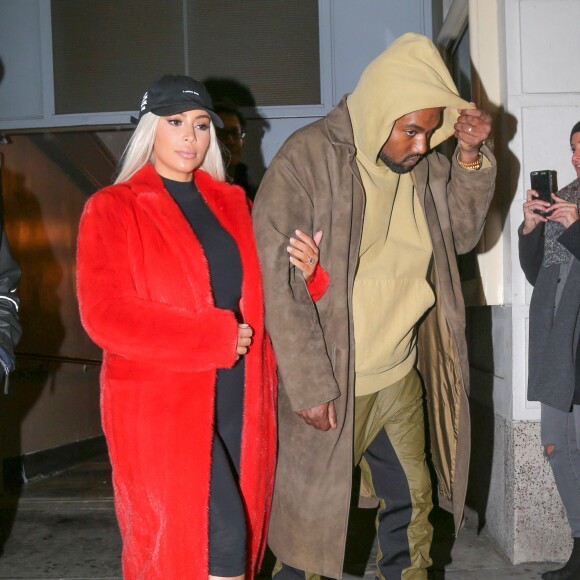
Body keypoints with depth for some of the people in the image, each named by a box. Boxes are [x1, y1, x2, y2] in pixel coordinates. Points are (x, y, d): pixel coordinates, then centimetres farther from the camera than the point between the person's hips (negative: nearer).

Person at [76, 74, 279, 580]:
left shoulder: (231, 203, 13)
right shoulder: (112, 210, -3)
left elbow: (259, 294, 17)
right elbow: (106, 315, -14)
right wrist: (217, 336, -15)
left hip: (239, 400, 6)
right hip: (160, 404, -5)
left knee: (244, 533, 12)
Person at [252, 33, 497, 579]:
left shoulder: (423, 164, 2)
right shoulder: (308, 158, -15)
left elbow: (461, 235, 11)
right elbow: (275, 276, -18)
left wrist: (471, 157, -5)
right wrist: (310, 386, -19)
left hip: (400, 377, 6)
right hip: (327, 385, -5)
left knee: (412, 500, 16)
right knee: (311, 513, 8)